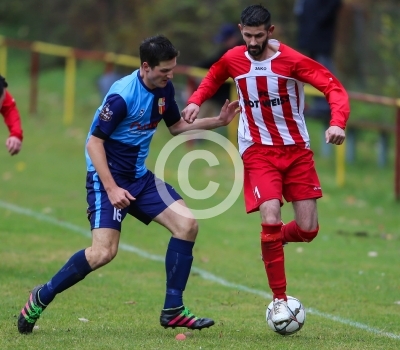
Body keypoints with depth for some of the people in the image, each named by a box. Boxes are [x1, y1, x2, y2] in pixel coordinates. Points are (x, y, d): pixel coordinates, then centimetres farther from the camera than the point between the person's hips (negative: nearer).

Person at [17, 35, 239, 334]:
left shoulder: (164, 89, 2)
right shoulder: (122, 96, -22)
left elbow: (177, 126, 19)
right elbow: (94, 142, -19)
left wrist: (218, 121, 6)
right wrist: (111, 189, -24)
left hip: (139, 177, 8)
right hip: (107, 177, -8)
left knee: (187, 224, -8)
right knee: (104, 252, -19)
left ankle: (173, 310, -1)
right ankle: (42, 297, 2)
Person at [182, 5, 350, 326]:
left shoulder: (292, 61, -13)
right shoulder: (233, 60, -3)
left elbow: (334, 88, -17)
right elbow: (213, 78, 21)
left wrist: (337, 123, -35)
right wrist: (196, 101, 3)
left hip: (296, 149, 0)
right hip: (258, 151, 0)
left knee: (308, 229, -3)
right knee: (271, 219, -19)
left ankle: (275, 239, 34)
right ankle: (279, 299, -7)